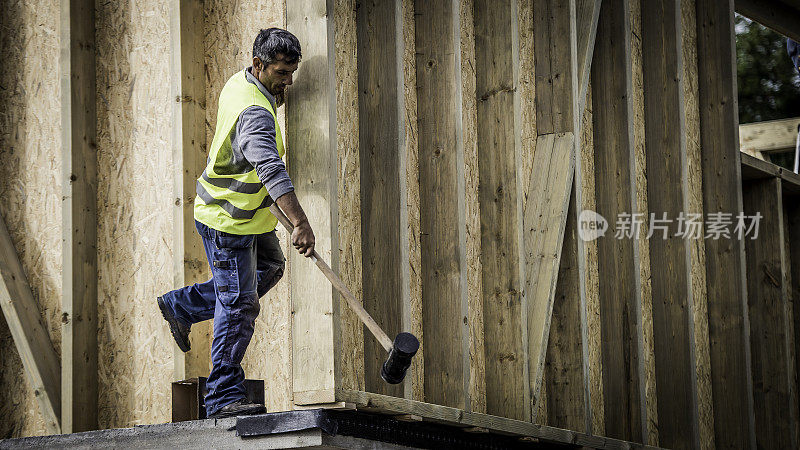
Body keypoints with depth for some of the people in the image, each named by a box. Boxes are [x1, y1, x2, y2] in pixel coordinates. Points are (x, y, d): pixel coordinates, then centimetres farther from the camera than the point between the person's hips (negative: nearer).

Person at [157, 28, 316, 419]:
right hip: (227, 219, -10)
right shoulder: (255, 113, -32)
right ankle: (223, 397, -2)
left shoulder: (239, 81, -1)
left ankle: (181, 305, 33)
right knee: (239, 305, -7)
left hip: (249, 211, 10)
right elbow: (271, 169, -45)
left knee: (268, 269, 25)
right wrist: (300, 222, -54)